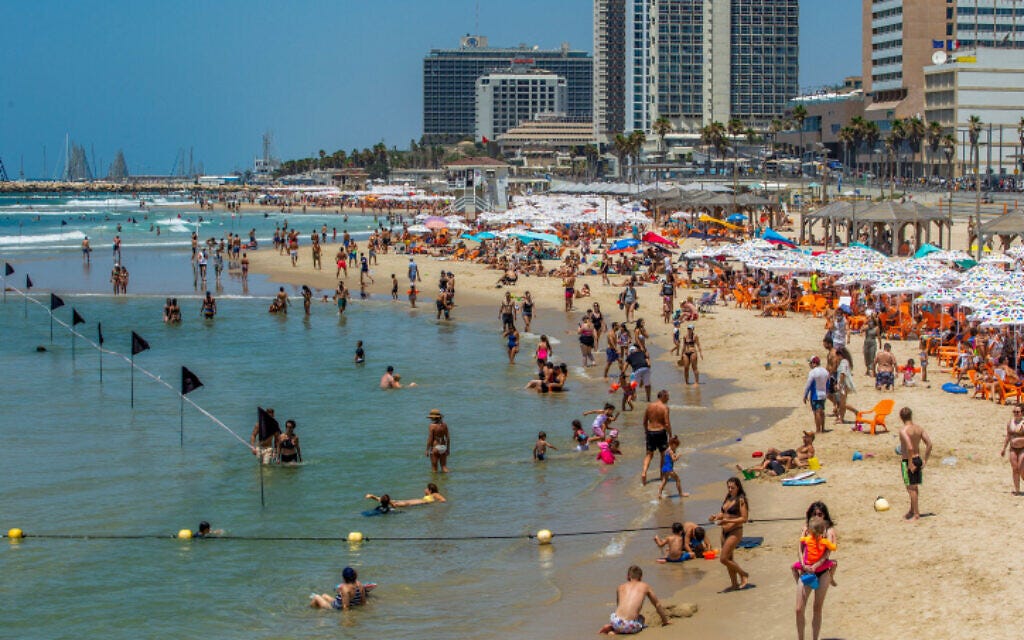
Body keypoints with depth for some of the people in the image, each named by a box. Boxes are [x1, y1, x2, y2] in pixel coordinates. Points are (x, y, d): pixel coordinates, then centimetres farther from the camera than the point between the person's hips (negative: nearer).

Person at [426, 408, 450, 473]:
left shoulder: (432, 426, -14)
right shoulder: (444, 425, 1)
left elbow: (430, 439, -14)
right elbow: (448, 438, 5)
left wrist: (427, 450, -7)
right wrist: (448, 449, 14)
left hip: (435, 448, -5)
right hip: (443, 447, 5)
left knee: (435, 468, 5)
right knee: (444, 466, 11)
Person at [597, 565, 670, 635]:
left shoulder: (621, 587, 21)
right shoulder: (645, 586, 15)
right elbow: (657, 605, 25)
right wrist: (665, 620, 41)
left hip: (616, 622, 4)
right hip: (630, 626, -4)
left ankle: (611, 627, 6)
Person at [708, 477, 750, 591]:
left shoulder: (740, 500, -13)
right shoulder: (728, 498, 11)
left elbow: (744, 518, -18)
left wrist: (728, 521, -25)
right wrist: (716, 517, -2)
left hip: (735, 532, -8)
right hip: (724, 532, 8)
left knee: (723, 559, -11)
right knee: (729, 559, 14)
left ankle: (743, 574, 6)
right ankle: (735, 584, 24)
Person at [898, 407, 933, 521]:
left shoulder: (903, 431, -18)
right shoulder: (918, 428, 3)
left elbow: (910, 448, -29)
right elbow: (929, 444, 0)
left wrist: (910, 463, -22)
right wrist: (925, 460, 6)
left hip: (908, 461, -7)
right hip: (918, 459, 7)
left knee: (911, 488, 0)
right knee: (914, 487, 19)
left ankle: (916, 514, 4)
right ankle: (913, 510, 32)